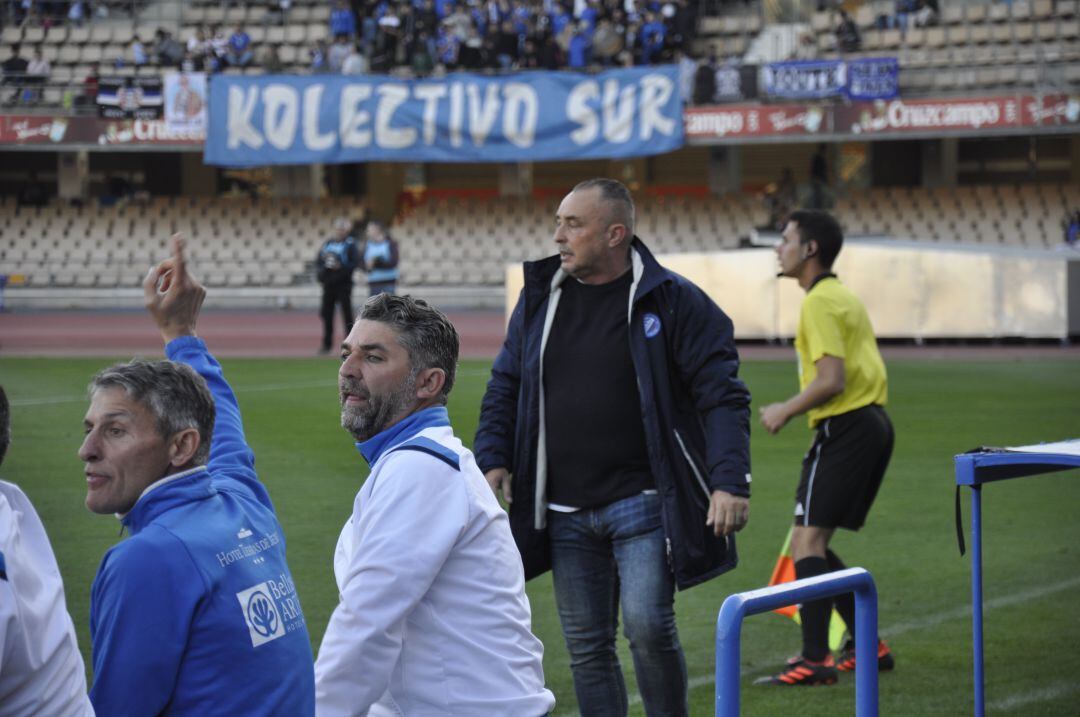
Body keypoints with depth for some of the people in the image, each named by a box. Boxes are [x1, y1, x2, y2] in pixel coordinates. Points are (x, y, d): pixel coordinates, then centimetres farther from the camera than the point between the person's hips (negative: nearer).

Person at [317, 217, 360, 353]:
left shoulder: (350, 244, -3)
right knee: (327, 313, 6)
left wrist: (341, 267, -21)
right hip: (328, 284, 5)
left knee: (346, 313, -4)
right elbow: (317, 261, 13)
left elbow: (355, 262, -11)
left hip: (343, 283, -5)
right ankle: (326, 344, 14)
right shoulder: (327, 243, 12)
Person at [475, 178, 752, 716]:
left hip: (642, 503, -5)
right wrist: (493, 458, 2)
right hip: (566, 513, 5)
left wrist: (730, 481, -19)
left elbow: (722, 396, -7)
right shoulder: (540, 299, 8)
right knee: (586, 647, 8)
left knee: (647, 625, -15)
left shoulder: (672, 301, -6)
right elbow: (505, 386, 17)